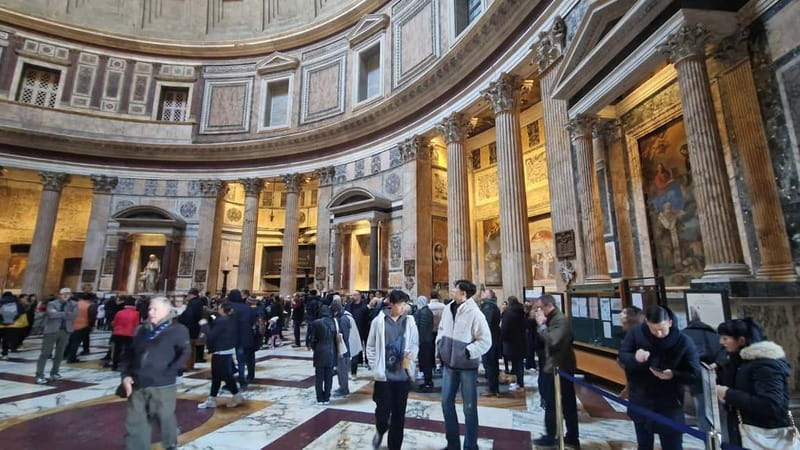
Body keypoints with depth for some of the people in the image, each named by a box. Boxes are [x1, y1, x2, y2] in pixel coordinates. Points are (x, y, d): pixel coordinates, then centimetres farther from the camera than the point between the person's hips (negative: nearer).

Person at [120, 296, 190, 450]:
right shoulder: (142, 330, 12)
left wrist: (169, 372, -18)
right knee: (134, 424, 8)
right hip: (137, 385, 5)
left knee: (165, 419, 11)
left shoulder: (177, 330, -5)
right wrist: (126, 375, 3)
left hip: (162, 386, -4)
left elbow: (185, 353, -13)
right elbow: (130, 354, 16)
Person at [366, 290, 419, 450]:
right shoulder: (379, 321, -5)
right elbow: (371, 346, 3)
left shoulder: (409, 321, 0)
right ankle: (380, 432, 35)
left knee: (399, 413, 10)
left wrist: (411, 354, -14)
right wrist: (375, 366, -2)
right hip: (384, 374, -2)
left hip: (403, 373, 2)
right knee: (383, 410, 1)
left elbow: (415, 344, 6)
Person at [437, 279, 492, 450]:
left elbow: (486, 340, -15)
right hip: (449, 364, 6)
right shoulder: (448, 309, 1)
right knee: (446, 403, 14)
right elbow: (441, 330, 15)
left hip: (467, 366, -6)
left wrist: (468, 352, -18)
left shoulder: (474, 313, -17)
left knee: (469, 407, 9)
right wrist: (439, 347, 5)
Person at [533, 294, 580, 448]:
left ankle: (551, 437, 15)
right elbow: (544, 341, 10)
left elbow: (552, 341, -30)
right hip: (555, 367, 9)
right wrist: (541, 323, -2)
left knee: (552, 404, 2)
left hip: (559, 368, -9)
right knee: (567, 404, 15)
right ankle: (572, 437, 25)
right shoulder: (553, 319, 11)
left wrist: (541, 325, -22)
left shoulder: (561, 320, -19)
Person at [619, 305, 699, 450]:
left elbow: (694, 375, -11)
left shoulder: (683, 342, -15)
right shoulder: (636, 333, -11)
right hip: (640, 403, 2)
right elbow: (622, 356, -6)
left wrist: (673, 375, -31)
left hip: (669, 407, -2)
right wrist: (634, 358, -28)